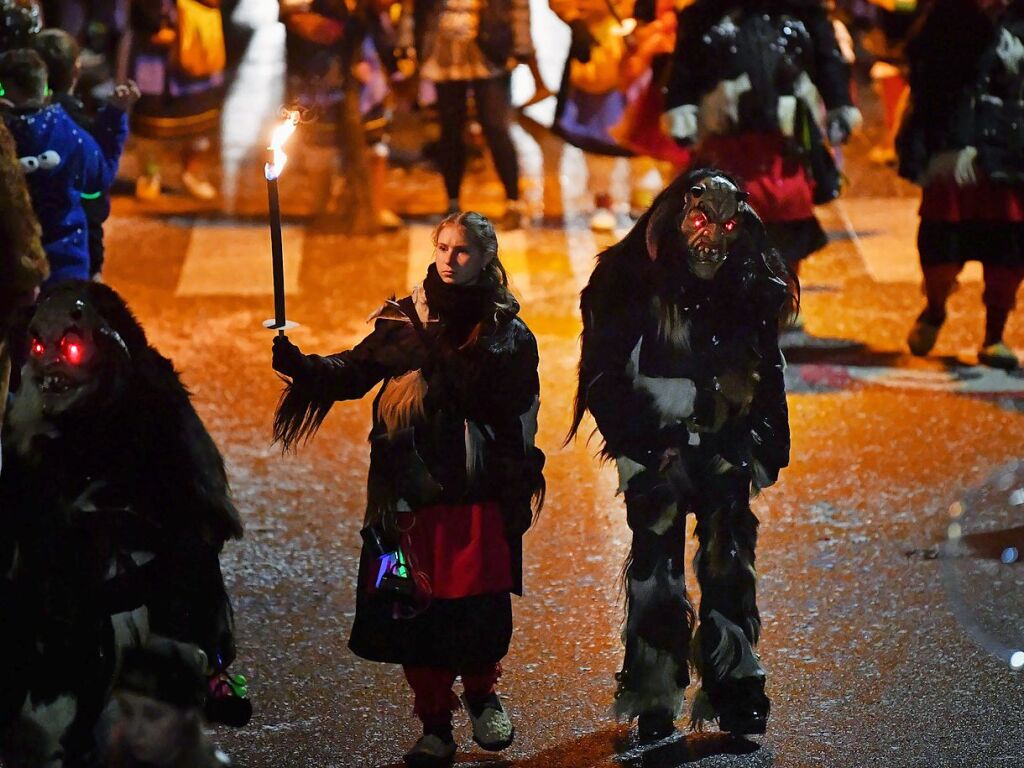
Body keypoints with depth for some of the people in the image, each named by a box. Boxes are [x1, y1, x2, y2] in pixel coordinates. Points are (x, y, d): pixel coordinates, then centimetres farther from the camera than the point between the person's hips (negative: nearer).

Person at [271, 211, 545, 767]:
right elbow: (354, 372, 0)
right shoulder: (403, 320, 7)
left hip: (479, 496, -1)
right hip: (411, 493, 1)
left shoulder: (508, 333, 6)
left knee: (480, 606, -4)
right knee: (414, 611, -1)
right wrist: (301, 365, -16)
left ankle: (480, 694, 26)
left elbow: (516, 409, 6)